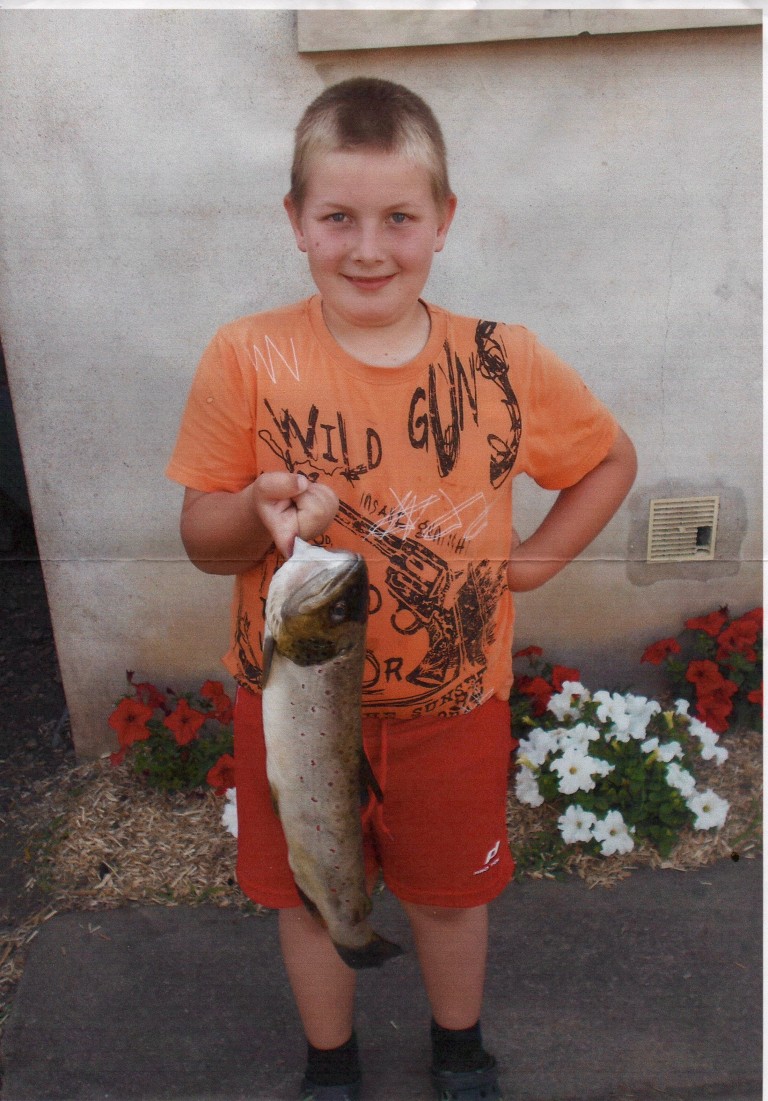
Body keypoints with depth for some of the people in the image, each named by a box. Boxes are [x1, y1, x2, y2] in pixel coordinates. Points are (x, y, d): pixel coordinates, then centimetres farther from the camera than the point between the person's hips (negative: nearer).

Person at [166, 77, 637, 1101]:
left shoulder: (506, 362, -10)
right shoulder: (247, 357, -13)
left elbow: (612, 458, 7)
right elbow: (204, 542, -9)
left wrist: (534, 559, -3)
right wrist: (262, 509, -30)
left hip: (453, 703, 1)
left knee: (452, 891, 22)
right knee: (309, 895, 20)